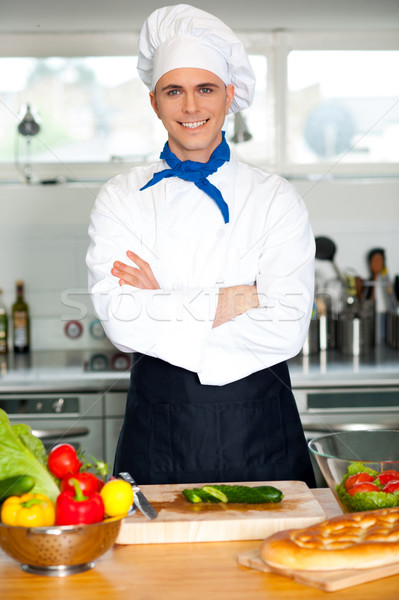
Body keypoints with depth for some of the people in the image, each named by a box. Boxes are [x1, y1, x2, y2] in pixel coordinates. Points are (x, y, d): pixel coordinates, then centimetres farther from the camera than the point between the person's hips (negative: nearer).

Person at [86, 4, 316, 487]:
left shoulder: (276, 199, -1)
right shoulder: (121, 198, 2)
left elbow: (287, 329, -12)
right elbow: (118, 319, -12)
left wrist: (162, 310, -13)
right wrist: (229, 302, -15)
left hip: (258, 431, 0)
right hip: (157, 430, 0)